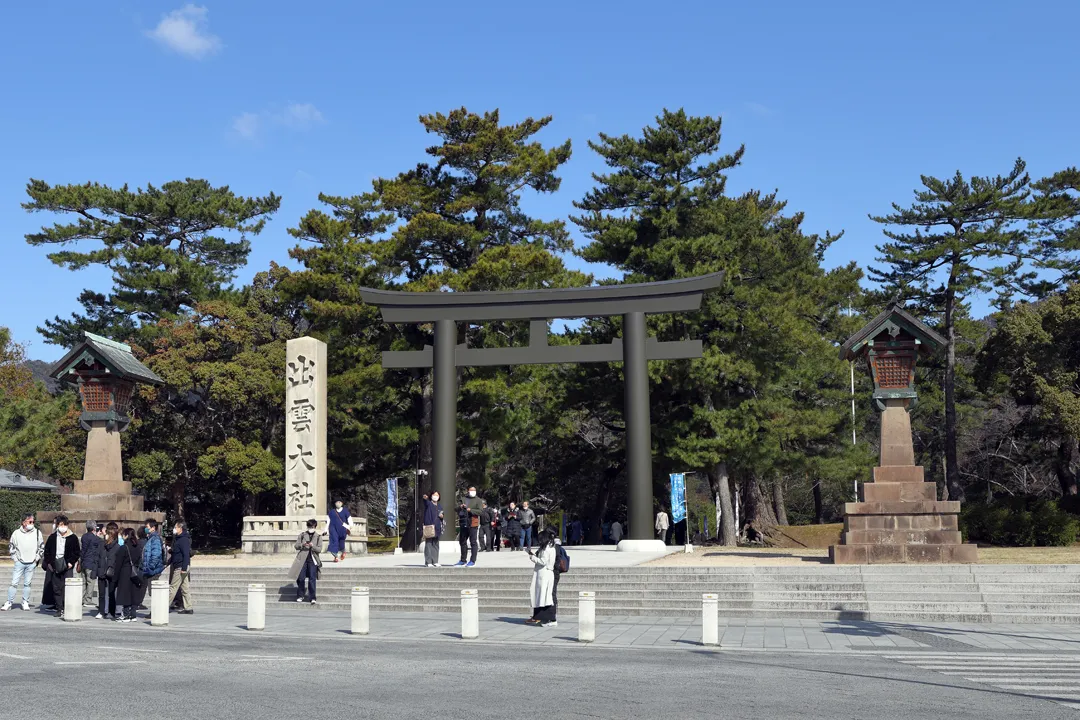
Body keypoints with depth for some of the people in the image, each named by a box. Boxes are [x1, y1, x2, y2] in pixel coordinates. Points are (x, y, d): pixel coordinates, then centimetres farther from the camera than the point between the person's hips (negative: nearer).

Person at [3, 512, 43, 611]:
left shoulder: (37, 532, 2)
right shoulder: (16, 533, -2)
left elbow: (42, 547, 11)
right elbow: (11, 546, 9)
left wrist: (37, 558, 4)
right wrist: (15, 558, 2)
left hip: (31, 563, 1)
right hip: (19, 562, -1)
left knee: (27, 584, 5)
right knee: (14, 583, -3)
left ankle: (25, 603, 14)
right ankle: (9, 602, 2)